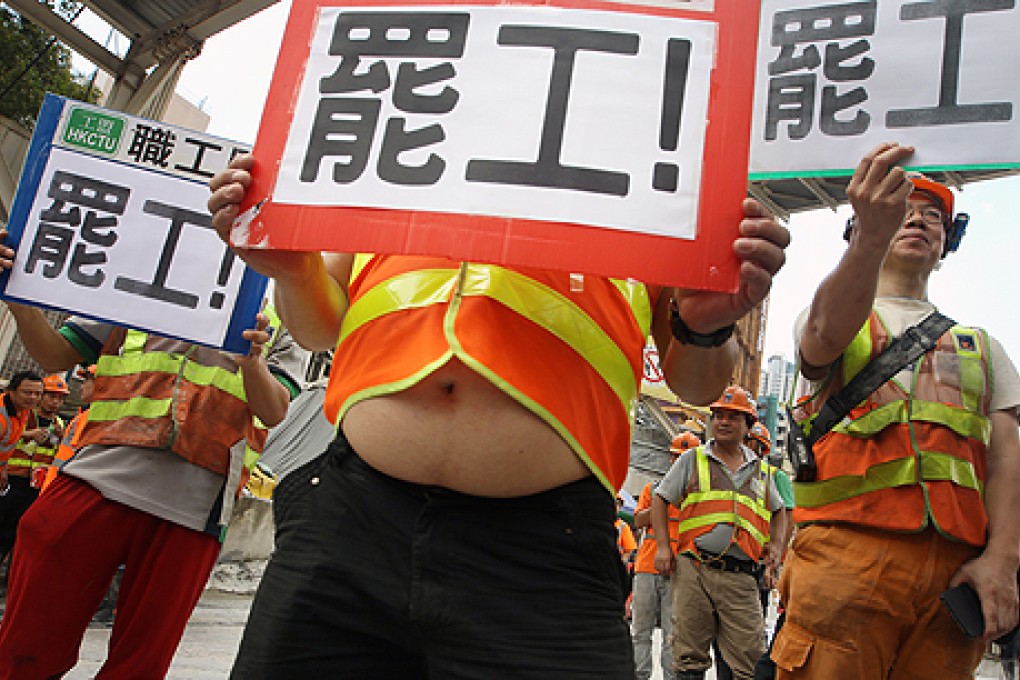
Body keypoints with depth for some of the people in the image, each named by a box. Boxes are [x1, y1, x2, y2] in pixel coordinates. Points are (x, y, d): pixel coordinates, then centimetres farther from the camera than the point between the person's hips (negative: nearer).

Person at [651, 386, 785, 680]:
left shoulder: (762, 469, 18)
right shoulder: (692, 459, 10)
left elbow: (778, 511, 31)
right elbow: (660, 499, 11)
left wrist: (774, 543, 13)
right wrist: (663, 546, 1)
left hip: (741, 577, 2)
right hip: (693, 569, -2)